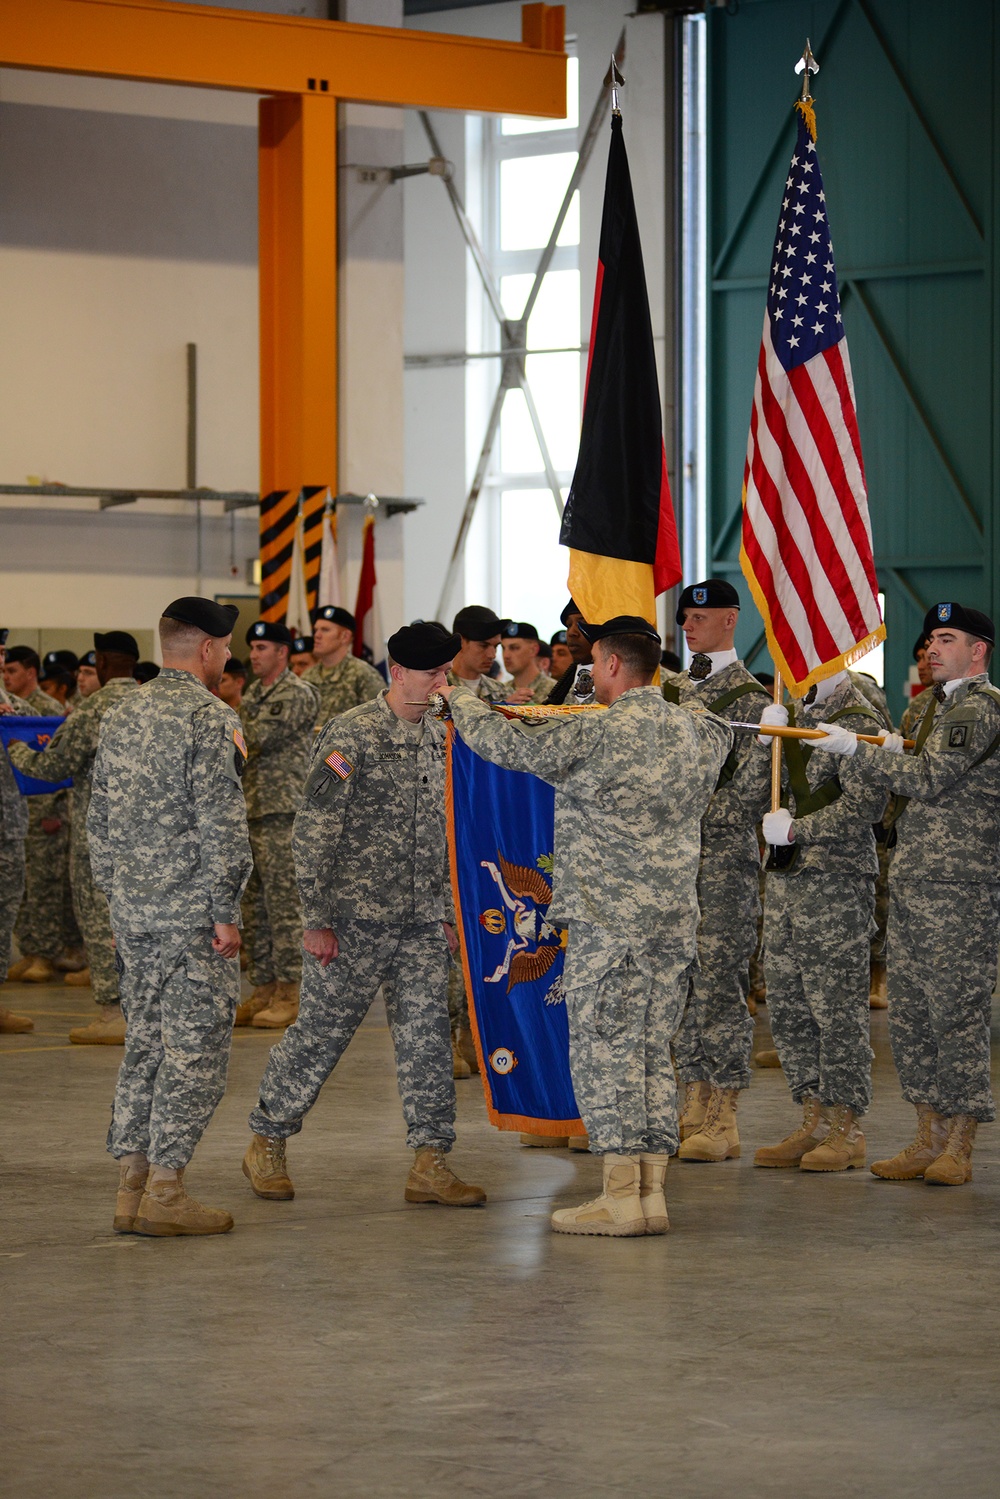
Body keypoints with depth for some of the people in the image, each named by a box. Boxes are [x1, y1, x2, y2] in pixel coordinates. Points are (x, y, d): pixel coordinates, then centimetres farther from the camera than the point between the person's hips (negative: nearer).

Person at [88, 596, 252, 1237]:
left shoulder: (122, 715, 12)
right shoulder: (211, 717, -12)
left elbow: (100, 819, 16)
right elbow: (221, 825, -18)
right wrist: (225, 912, -14)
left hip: (133, 912, 8)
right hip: (191, 912, -8)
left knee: (146, 1042, 13)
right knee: (194, 1048, -3)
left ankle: (132, 1185, 13)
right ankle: (164, 1190, -4)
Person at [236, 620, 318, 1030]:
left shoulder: (297, 695, -8)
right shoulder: (253, 694, 18)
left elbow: (259, 739, -16)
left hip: (281, 810, -9)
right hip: (249, 809, 9)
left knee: (283, 903, -8)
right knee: (253, 904, 9)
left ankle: (289, 992, -5)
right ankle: (263, 989, 14)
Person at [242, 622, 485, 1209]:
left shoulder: (440, 738, 12)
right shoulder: (353, 734, -9)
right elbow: (314, 831, -11)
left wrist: (449, 910, 15)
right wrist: (317, 919, -14)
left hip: (422, 923, 6)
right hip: (355, 918, -6)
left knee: (427, 1035, 2)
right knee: (322, 1031, 1)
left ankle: (431, 1163, 6)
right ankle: (268, 1143, 17)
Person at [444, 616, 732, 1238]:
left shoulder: (595, 734, -12)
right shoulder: (699, 732, 8)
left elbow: (510, 744, -2)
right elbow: (725, 730, 33)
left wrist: (464, 701, 17)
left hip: (608, 920, -7)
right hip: (676, 919, 7)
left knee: (604, 1051, -2)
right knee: (653, 1052, 10)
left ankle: (620, 1197, -5)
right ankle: (653, 1194, 8)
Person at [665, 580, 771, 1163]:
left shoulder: (749, 697, -6)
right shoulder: (674, 689, 14)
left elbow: (753, 789, -12)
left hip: (725, 860, -7)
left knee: (721, 984, -7)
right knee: (684, 983, 9)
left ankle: (723, 1122, -3)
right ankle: (694, 1111, 15)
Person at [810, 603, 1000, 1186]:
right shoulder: (940, 704, 21)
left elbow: (931, 778, -18)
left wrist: (857, 749, -15)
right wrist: (898, 752, 8)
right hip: (912, 880, 10)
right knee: (911, 1011, 9)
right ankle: (930, 1137, 15)